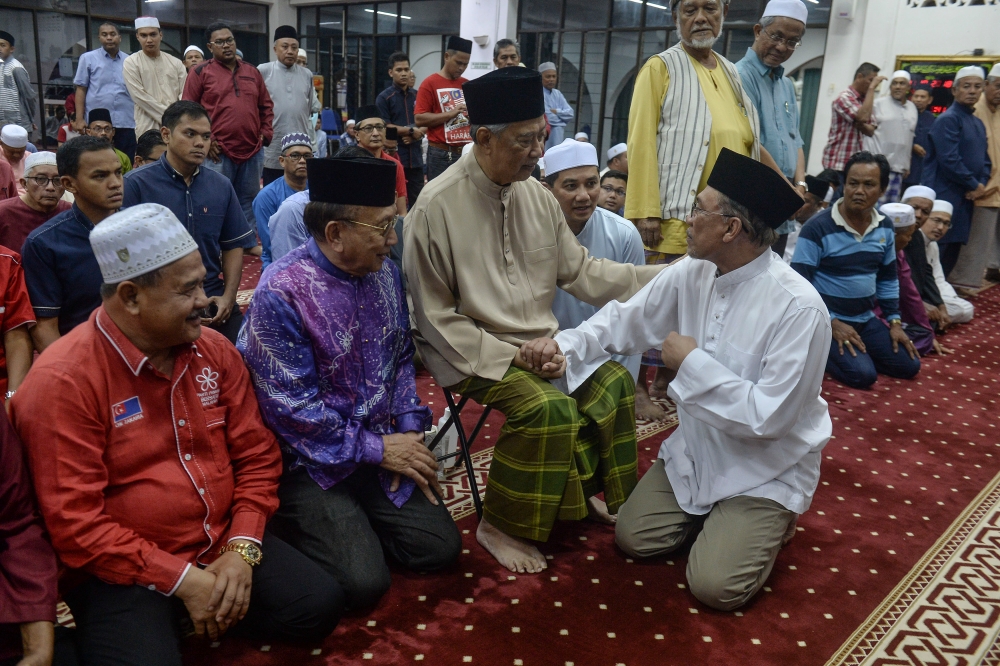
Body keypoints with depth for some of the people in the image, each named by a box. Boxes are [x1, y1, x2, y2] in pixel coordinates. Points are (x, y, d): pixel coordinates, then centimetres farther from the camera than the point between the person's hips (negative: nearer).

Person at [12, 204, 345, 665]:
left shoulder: (215, 351, 1)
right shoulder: (63, 381, -17)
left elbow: (257, 455, 5)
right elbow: (74, 523, -19)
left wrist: (242, 548, -9)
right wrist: (181, 579, -20)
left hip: (222, 546, 5)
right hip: (121, 569, -4)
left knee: (320, 606, -8)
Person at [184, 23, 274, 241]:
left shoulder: (252, 72, 15)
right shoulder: (201, 72, 1)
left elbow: (266, 106, 20)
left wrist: (265, 133, 8)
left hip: (253, 151, 4)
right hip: (218, 153, -4)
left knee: (249, 204, 12)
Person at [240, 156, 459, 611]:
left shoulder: (384, 272, 2)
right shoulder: (282, 293, -21)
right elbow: (293, 410, -20)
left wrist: (408, 432, -1)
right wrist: (376, 449, -14)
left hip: (380, 444, 7)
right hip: (312, 460, -6)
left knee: (441, 546, -2)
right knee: (364, 582, -16)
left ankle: (351, 520, 21)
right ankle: (298, 521, 12)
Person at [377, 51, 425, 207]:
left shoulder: (418, 96, 12)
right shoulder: (384, 97, -2)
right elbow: (384, 127, -9)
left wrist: (417, 135, -9)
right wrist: (411, 130, -8)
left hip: (415, 156, 4)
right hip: (394, 156, -4)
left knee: (417, 199, 6)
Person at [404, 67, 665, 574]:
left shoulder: (535, 195, 2)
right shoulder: (437, 205, -18)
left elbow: (580, 271, 6)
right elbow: (435, 315, -14)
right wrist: (505, 357, -20)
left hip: (537, 342, 7)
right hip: (473, 353, -7)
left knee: (614, 380, -7)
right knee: (549, 407, -27)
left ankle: (593, 491, 17)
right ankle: (499, 527, -5)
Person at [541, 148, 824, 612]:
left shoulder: (798, 308, -28)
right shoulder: (691, 274, -9)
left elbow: (768, 417, -29)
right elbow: (625, 320, 0)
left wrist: (692, 364, -26)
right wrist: (565, 344, -16)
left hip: (766, 466, -5)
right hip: (697, 450, 6)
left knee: (714, 586, -14)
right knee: (633, 538, 2)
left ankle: (769, 521, 15)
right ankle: (713, 515, 26)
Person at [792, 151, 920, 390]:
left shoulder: (885, 227, 3)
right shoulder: (817, 228, -18)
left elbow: (888, 278, 15)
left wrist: (894, 321, 7)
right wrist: (832, 323, -20)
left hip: (866, 320, 7)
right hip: (827, 322, -7)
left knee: (908, 366, -1)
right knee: (862, 374, -23)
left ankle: (857, 353, 16)